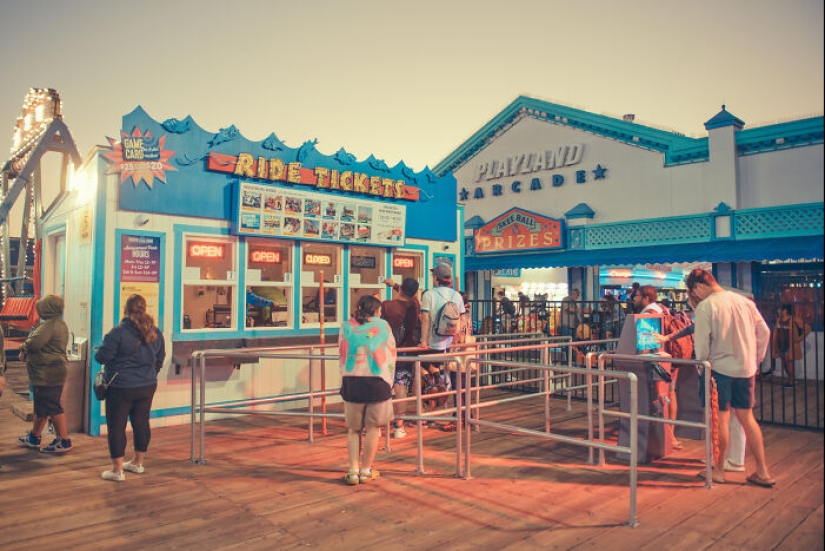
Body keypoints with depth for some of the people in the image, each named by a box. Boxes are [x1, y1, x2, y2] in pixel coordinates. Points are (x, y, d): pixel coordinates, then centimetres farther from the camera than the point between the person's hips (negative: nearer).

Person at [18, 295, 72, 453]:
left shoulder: (49, 325, -18)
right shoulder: (60, 323, 15)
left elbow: (34, 343, -25)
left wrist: (23, 348, -2)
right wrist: (27, 352, 3)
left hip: (47, 374, -11)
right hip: (54, 371, 11)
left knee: (53, 407, -5)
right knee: (40, 406, 21)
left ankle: (64, 441, 1)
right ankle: (34, 437, 35)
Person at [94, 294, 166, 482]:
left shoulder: (118, 331, -17)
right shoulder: (155, 332, 3)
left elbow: (102, 356, -14)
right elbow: (160, 357, 13)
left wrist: (98, 350, 9)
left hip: (121, 388, -6)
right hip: (147, 386, 6)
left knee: (116, 426, 5)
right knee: (141, 423, 16)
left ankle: (117, 470, 9)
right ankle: (138, 463, 29)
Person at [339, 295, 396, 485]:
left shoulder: (346, 326, 10)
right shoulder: (383, 325, 7)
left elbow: (341, 356, 13)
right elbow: (391, 356, 11)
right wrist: (389, 381, 21)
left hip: (351, 381, 2)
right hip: (378, 381, -1)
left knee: (353, 429, 13)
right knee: (373, 427, 10)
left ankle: (353, 471, 10)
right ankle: (366, 470, 16)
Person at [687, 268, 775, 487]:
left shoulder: (705, 307, -13)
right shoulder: (744, 301, 5)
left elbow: (701, 343, -12)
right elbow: (764, 332, 10)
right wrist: (756, 360, 17)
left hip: (721, 368, -6)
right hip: (746, 368, 6)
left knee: (721, 418, 4)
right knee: (747, 417, 14)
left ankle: (719, 470, 16)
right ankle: (762, 472, 19)